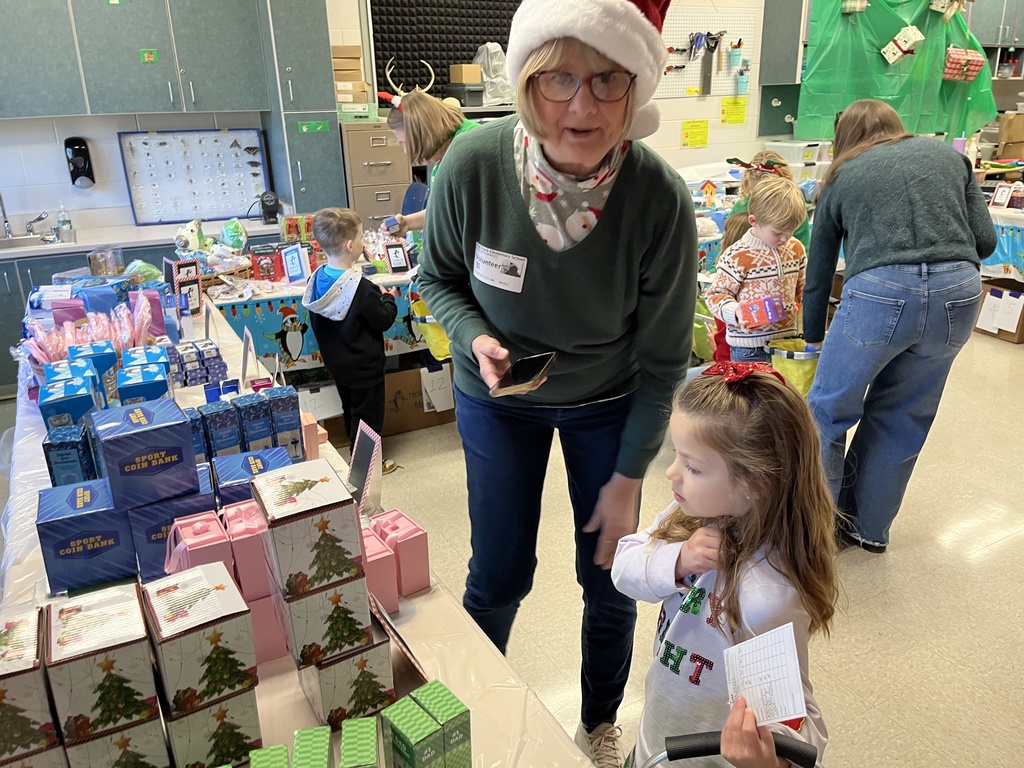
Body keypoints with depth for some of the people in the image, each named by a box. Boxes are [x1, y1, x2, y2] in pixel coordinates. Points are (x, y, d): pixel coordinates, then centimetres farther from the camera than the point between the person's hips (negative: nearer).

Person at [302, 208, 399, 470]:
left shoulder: (316, 280, -5)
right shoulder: (361, 288, -29)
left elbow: (317, 323, 7)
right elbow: (383, 321, -18)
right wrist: (388, 299, 0)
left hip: (336, 363, 8)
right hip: (364, 366, -8)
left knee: (351, 410, 24)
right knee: (368, 416, 9)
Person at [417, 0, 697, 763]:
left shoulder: (661, 200, -26)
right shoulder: (473, 165, -25)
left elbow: (663, 360, -14)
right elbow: (439, 278, -5)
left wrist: (628, 478, -9)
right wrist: (475, 338, -25)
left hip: (607, 404, 0)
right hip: (498, 398, 0)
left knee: (610, 579, 10)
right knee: (499, 574, 9)